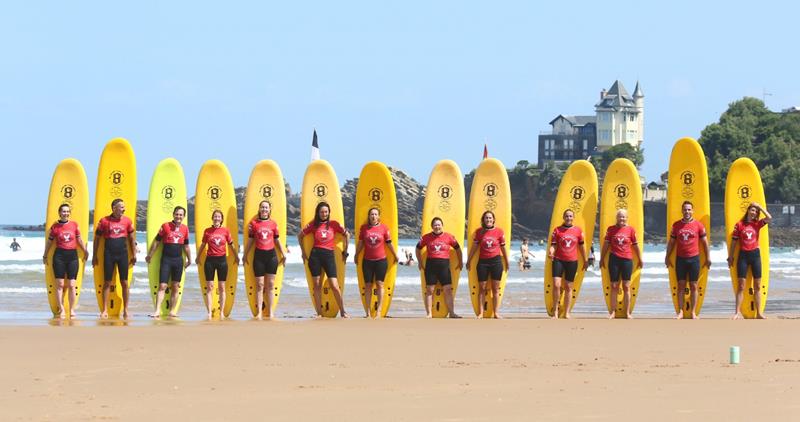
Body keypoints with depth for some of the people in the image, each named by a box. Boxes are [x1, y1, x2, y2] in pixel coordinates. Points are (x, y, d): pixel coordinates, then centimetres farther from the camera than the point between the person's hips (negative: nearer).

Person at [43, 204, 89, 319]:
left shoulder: (74, 225, 6)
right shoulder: (55, 227, 1)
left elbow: (79, 240, 15)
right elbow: (49, 241, 10)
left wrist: (85, 251, 15)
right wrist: (45, 256, 14)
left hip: (72, 255, 2)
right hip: (59, 255, -1)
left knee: (72, 285, 0)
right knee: (60, 284, -2)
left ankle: (72, 309, 10)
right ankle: (61, 309, 5)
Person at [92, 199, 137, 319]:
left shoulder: (127, 221, 5)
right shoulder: (104, 221, 0)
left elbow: (132, 238, 12)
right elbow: (97, 238, 6)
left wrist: (134, 254, 9)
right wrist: (94, 256, 4)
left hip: (123, 254, 1)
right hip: (109, 254, -1)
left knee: (124, 283, 2)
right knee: (107, 283, 0)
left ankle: (125, 310, 9)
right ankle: (105, 310, 4)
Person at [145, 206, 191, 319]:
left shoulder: (185, 229, 7)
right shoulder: (165, 226, -3)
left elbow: (186, 246, 19)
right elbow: (156, 242, 3)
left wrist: (189, 259, 25)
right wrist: (149, 255, 5)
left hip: (178, 260, 4)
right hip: (166, 259, -4)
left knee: (175, 287, 6)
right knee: (162, 286, -9)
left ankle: (172, 311, 13)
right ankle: (157, 311, -12)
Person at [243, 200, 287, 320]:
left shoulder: (273, 224, 5)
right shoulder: (254, 223, 2)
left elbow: (277, 241, 12)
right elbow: (250, 241, 7)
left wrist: (283, 254, 12)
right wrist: (245, 255, 8)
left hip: (271, 255, 1)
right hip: (258, 255, -1)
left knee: (270, 284, 4)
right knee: (259, 285, 0)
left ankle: (270, 311, 10)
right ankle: (259, 312, 3)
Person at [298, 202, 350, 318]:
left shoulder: (334, 224, 4)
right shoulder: (313, 225, 6)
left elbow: (347, 235, 14)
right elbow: (300, 235, 17)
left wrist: (345, 251, 15)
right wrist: (303, 252, 15)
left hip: (329, 255, -1)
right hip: (315, 255, 1)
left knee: (334, 286, -6)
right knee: (317, 285, 3)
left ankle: (343, 311, 5)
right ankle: (319, 313, 9)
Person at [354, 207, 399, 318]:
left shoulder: (384, 228, -1)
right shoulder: (364, 228, 2)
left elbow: (389, 243, 6)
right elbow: (360, 243, 11)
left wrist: (395, 255, 14)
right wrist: (356, 255, 19)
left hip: (381, 260, -1)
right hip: (367, 260, 1)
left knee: (379, 284, -3)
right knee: (368, 285, 3)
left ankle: (378, 311, 0)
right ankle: (367, 312, 6)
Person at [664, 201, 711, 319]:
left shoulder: (698, 225, -1)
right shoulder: (676, 225, 4)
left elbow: (704, 242, 5)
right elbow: (671, 242, 10)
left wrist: (708, 258, 5)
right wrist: (667, 257, 9)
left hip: (694, 258, -1)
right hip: (680, 259, 1)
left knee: (693, 286, 3)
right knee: (681, 286, 4)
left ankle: (693, 312, 7)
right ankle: (680, 312, 7)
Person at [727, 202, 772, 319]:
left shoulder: (757, 224, 4)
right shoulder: (739, 224, -1)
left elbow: (769, 218, -15)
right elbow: (733, 242, 3)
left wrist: (760, 206, -7)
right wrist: (730, 257, 2)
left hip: (755, 254, 2)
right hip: (743, 255, -2)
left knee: (757, 286, 6)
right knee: (740, 286, -2)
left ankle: (759, 313, 10)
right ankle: (738, 312, 1)